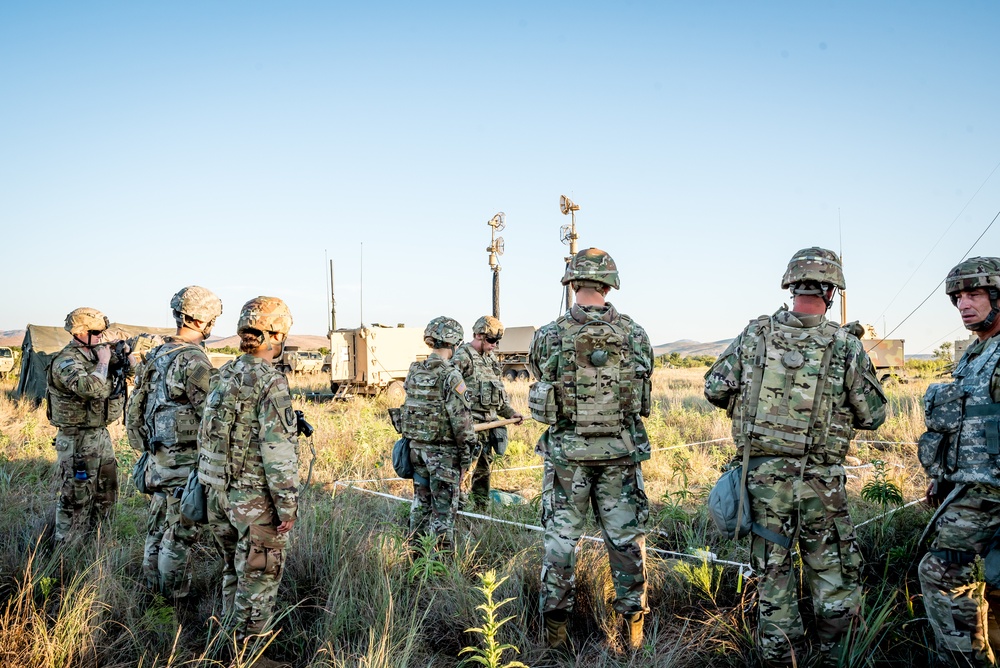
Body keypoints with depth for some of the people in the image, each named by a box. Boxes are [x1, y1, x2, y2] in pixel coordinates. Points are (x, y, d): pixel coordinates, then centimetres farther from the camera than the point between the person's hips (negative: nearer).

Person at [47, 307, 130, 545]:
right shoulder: (66, 361, -18)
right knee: (76, 500, -1)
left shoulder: (94, 355, 10)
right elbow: (91, 388, -35)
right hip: (77, 440, -9)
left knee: (106, 495, 18)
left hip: (101, 435, 9)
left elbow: (109, 387, 18)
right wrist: (103, 362, -19)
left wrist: (121, 363, 0)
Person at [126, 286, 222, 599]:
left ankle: (154, 594, 28)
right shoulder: (193, 360, -18)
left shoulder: (155, 356, 10)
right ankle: (175, 602, 8)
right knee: (179, 535, 0)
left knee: (158, 531, 17)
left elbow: (135, 408, 16)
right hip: (184, 461, -9)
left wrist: (147, 448, 23)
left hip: (157, 459, 9)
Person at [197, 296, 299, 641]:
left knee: (234, 571, 21)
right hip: (255, 497, -8)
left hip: (218, 492, 8)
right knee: (259, 577, 4)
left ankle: (230, 638, 32)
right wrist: (288, 505, -16)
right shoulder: (271, 382, -18)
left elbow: (205, 434, 14)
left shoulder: (223, 375, 7)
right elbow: (278, 451, -22)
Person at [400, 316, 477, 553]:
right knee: (444, 508, 1)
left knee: (420, 502, 18)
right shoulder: (450, 376, -17)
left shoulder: (414, 372, 4)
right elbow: (460, 417, -17)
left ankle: (415, 551, 27)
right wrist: (467, 451, -8)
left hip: (417, 447, 7)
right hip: (443, 451, -7)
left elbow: (407, 409, 11)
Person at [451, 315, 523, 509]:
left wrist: (510, 413, 16)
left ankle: (482, 508, 26)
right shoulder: (462, 357, -10)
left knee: (484, 468, 16)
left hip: (490, 424, 9)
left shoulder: (491, 359, 17)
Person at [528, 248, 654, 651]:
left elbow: (542, 380, 6)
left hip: (566, 451, -1)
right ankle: (633, 628, 19)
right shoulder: (635, 336, -3)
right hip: (620, 451, 1)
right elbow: (642, 397, 6)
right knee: (626, 539, 11)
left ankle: (555, 628, 14)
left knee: (561, 539, 8)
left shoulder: (549, 337, -8)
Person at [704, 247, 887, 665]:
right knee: (834, 575, 14)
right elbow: (873, 415, 0)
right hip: (821, 481, -1)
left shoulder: (756, 334, -2)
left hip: (762, 474, 2)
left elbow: (715, 389, 1)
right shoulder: (846, 344, -7)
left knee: (772, 571, 12)